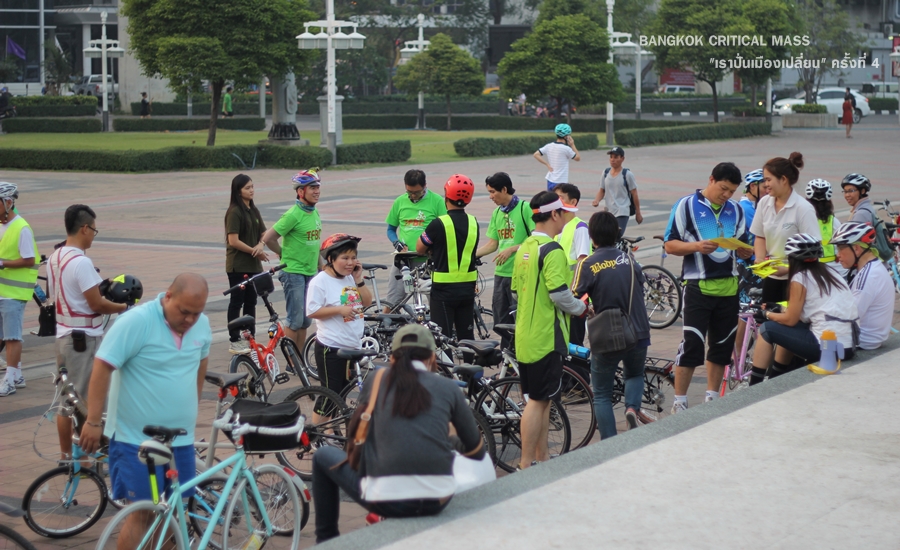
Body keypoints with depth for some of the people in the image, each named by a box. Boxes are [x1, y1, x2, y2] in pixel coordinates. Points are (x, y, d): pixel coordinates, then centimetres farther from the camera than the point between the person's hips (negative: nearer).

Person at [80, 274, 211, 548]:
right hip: (137, 439, -6)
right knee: (143, 511, -6)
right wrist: (93, 422, -18)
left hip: (180, 438, 6)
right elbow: (102, 368, -16)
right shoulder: (136, 322, -17)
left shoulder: (202, 324, 2)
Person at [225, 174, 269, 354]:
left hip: (253, 265, 7)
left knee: (251, 301, 12)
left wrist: (261, 245, -10)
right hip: (238, 265, -7)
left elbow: (263, 233, 12)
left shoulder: (254, 210, 10)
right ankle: (234, 341, 6)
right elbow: (233, 241, -19)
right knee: (237, 301, -1)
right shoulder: (234, 212, -13)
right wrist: (254, 251, -14)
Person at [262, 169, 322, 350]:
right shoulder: (293, 215, -15)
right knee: (295, 320, -5)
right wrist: (286, 254, 0)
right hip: (293, 273, -8)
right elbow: (268, 238, -14)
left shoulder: (315, 213, 9)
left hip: (310, 273, 8)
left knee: (305, 321, 11)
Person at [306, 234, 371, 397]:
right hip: (331, 348, -7)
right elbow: (312, 311, -15)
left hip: (353, 346, 7)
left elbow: (367, 302, 7)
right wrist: (339, 310, -22)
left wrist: (359, 279, -5)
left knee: (344, 390, 15)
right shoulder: (320, 281, -12)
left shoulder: (351, 278, 8)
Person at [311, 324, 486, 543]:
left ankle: (326, 539, 32)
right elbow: (477, 452, 14)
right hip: (438, 500, 2)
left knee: (323, 456, 26)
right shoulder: (448, 387, 7)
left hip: (385, 500, -2)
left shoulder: (375, 380, 8)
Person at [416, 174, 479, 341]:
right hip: (468, 287, 5)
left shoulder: (439, 224, -15)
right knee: (466, 336, 13)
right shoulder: (473, 223, 1)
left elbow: (420, 249, -4)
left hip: (444, 288, -5)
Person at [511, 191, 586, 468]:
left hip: (525, 334, 9)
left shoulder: (525, 248, 12)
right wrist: (581, 307, -4)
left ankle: (542, 456, 24)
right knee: (538, 400, -4)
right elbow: (559, 294, -23)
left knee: (542, 398, 17)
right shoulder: (552, 250, -17)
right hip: (546, 337, -9)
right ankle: (526, 465, -2)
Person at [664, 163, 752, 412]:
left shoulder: (736, 210, 12)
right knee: (691, 344, -8)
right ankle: (679, 402, -1)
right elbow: (670, 245, -5)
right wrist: (696, 246, -22)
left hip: (728, 286, 5)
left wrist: (745, 250, -7)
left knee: (723, 345, 10)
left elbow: (742, 249, 17)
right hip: (698, 286, -5)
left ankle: (712, 398, 22)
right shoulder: (687, 205, -3)